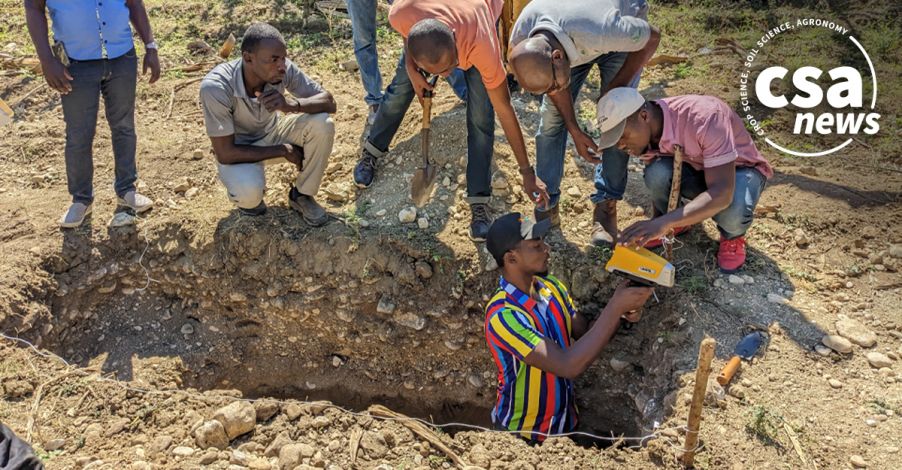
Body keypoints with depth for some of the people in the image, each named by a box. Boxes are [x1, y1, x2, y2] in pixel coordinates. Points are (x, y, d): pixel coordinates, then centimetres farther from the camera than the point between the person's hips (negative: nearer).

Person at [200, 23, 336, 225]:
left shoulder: (283, 70, -24)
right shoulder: (215, 87, -34)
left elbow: (329, 102, -18)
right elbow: (224, 153, -28)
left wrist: (292, 105, -38)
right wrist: (283, 151, -23)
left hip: (271, 133, 4)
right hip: (237, 150, -4)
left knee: (322, 123, -23)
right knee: (249, 192, -35)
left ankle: (301, 195, 0)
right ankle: (245, 196, 5)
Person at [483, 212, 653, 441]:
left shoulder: (552, 287, -6)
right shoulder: (503, 314, -31)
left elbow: (587, 334, 2)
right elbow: (568, 366, -35)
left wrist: (620, 313, -18)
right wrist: (615, 307, -33)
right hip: (521, 433, -7)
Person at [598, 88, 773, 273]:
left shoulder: (704, 117, -37)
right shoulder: (647, 131, -18)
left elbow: (722, 194, -43)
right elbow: (658, 183, -3)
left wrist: (665, 222, -51)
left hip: (739, 169, -4)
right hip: (694, 168, 4)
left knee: (732, 211, -39)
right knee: (657, 172, -30)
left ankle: (733, 235, 0)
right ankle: (679, 222, 3)